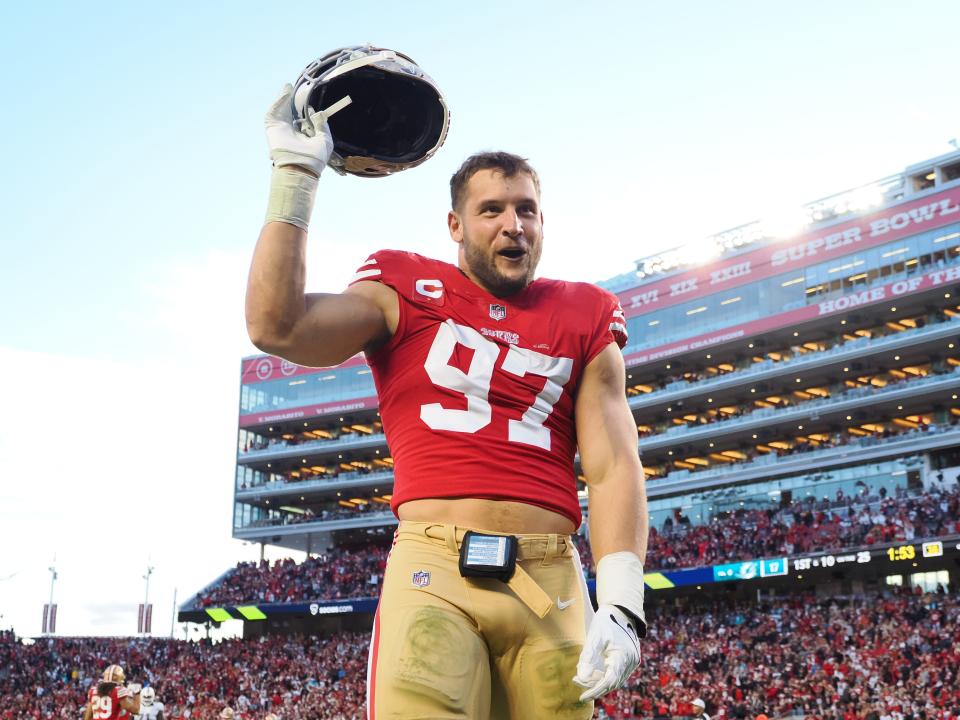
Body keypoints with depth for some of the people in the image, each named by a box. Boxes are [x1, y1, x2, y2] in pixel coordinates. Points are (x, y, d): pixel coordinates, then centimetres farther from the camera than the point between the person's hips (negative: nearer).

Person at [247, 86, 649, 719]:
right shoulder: (408, 292, 11)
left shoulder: (584, 321, 15)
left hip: (551, 581, 3)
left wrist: (621, 603, -6)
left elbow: (612, 467, 7)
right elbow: (277, 326, -5)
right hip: (432, 570, -2)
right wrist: (295, 174, 0)